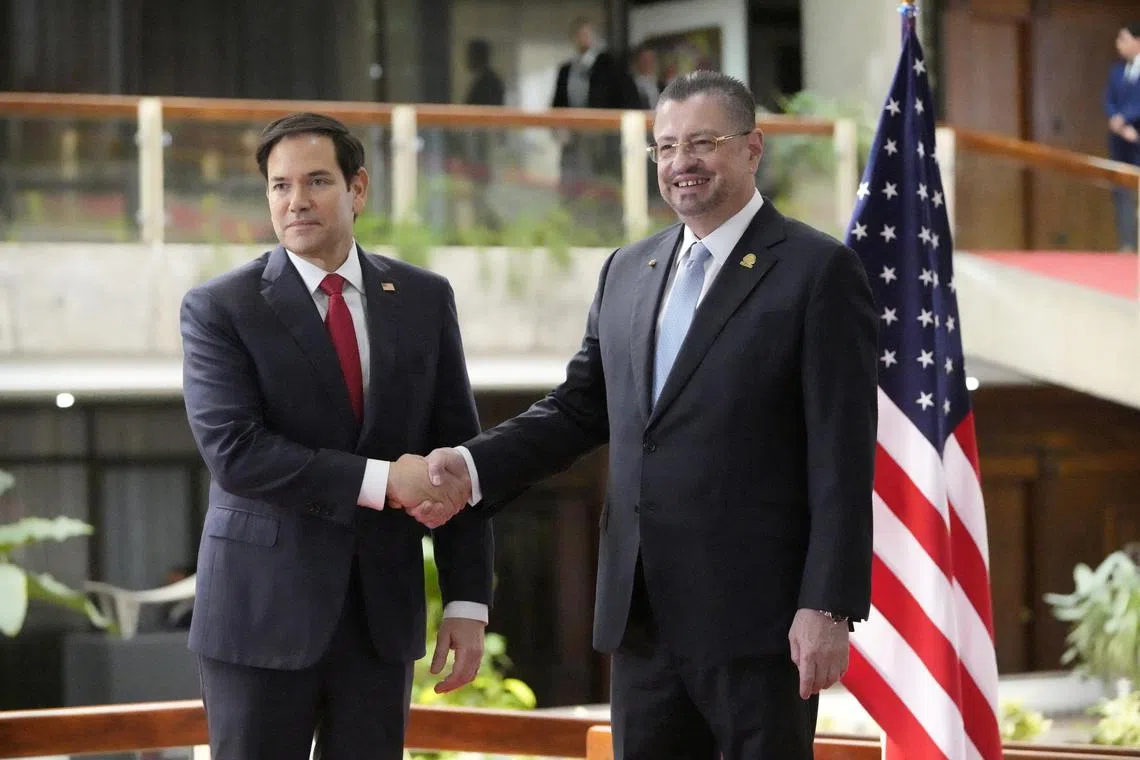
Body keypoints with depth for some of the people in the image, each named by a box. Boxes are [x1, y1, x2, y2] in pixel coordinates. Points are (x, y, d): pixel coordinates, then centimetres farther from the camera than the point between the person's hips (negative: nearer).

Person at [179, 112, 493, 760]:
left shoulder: (424, 299, 7)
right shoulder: (219, 310, -3)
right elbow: (235, 451, -15)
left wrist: (468, 601, 1)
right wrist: (379, 480, -20)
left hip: (383, 611, 3)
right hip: (262, 612, -3)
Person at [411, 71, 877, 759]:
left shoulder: (817, 270, -6)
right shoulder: (629, 271, 15)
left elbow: (842, 456, -10)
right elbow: (580, 407, 18)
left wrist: (827, 606, -16)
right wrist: (475, 468, 1)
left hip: (757, 619, -6)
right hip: (643, 617, 6)